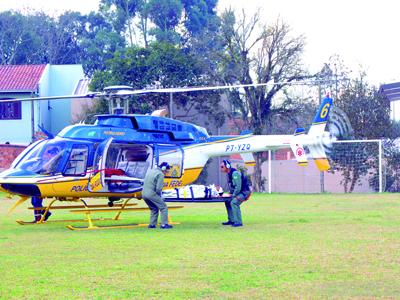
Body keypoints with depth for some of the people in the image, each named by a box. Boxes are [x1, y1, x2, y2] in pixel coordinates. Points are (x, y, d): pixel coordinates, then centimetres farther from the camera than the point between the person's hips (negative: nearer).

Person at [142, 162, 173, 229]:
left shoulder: (151, 171, 19)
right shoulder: (160, 174, -8)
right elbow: (158, 188, -15)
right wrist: (159, 196, 3)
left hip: (144, 194, 8)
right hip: (152, 194, -8)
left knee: (154, 209, 23)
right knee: (163, 207, 1)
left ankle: (152, 224, 18)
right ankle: (164, 224, -4)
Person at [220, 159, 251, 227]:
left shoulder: (235, 173, -23)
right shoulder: (229, 174, 9)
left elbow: (238, 187, -27)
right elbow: (231, 186, 21)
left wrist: (233, 195, -17)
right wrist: (231, 193, 7)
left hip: (244, 192, -11)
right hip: (239, 192, 11)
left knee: (234, 202, -26)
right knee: (227, 202, 15)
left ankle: (238, 222, -23)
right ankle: (231, 220, 19)